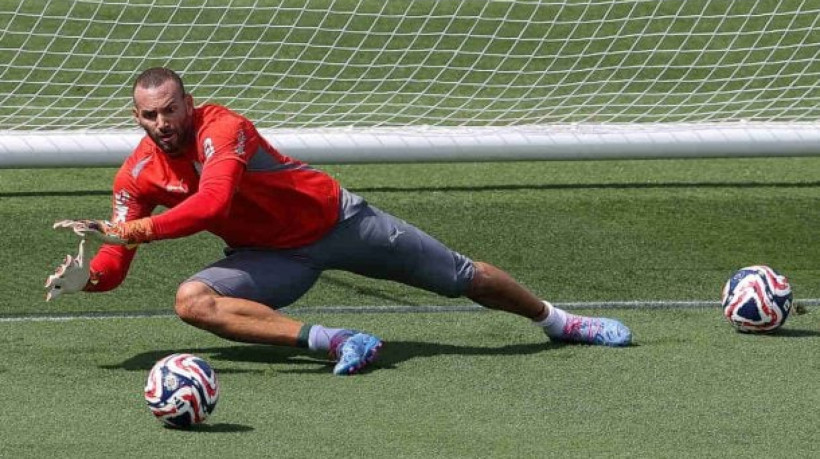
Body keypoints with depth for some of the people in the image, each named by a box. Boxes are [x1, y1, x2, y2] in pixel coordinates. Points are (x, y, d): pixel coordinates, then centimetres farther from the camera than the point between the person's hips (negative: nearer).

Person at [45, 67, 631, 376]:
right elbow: (114, 269, -11)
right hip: (273, 258, 4)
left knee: (463, 278, 5)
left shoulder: (222, 128, -26)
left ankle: (556, 319, 33)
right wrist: (84, 276, -35)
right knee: (192, 300, -26)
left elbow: (212, 203, -43)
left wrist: (133, 230, -48)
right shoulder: (138, 176, -10)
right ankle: (333, 340, -27)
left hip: (336, 219, -4)